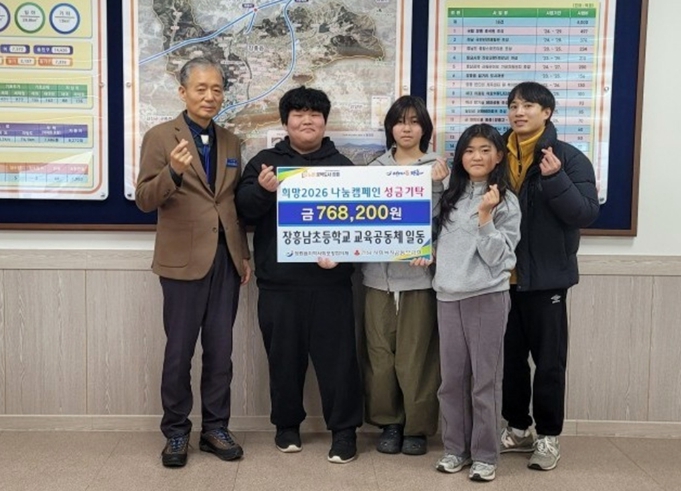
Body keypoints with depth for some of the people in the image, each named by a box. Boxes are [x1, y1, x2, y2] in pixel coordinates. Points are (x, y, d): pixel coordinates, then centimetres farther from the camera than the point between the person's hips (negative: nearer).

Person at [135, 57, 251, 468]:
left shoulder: (231, 141, 12)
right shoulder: (160, 137, -3)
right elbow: (145, 200, -10)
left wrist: (245, 254, 12)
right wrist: (173, 171, -28)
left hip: (226, 258, 4)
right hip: (184, 260, -4)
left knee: (221, 351, 9)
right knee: (179, 351, 4)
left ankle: (215, 428, 21)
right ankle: (176, 432, 18)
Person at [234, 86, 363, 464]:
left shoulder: (341, 165, 9)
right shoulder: (265, 161, 9)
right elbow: (244, 208, -2)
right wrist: (262, 189, -23)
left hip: (330, 281, 0)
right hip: (279, 281, 1)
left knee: (337, 356, 1)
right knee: (284, 356, 10)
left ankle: (344, 429, 12)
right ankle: (287, 423, 27)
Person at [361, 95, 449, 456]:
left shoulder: (438, 168, 2)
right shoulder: (375, 168, 9)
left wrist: (438, 185, -18)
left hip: (420, 274, -2)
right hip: (379, 273, 2)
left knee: (416, 355, 1)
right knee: (380, 352, 5)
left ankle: (417, 426, 16)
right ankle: (389, 422, 21)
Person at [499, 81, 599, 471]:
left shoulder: (569, 158, -7)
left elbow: (587, 214, -14)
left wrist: (555, 179, -25)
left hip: (546, 277, -4)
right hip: (503, 276, 4)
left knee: (548, 361, 6)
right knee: (509, 357, 13)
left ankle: (549, 436, 20)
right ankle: (518, 428, 28)